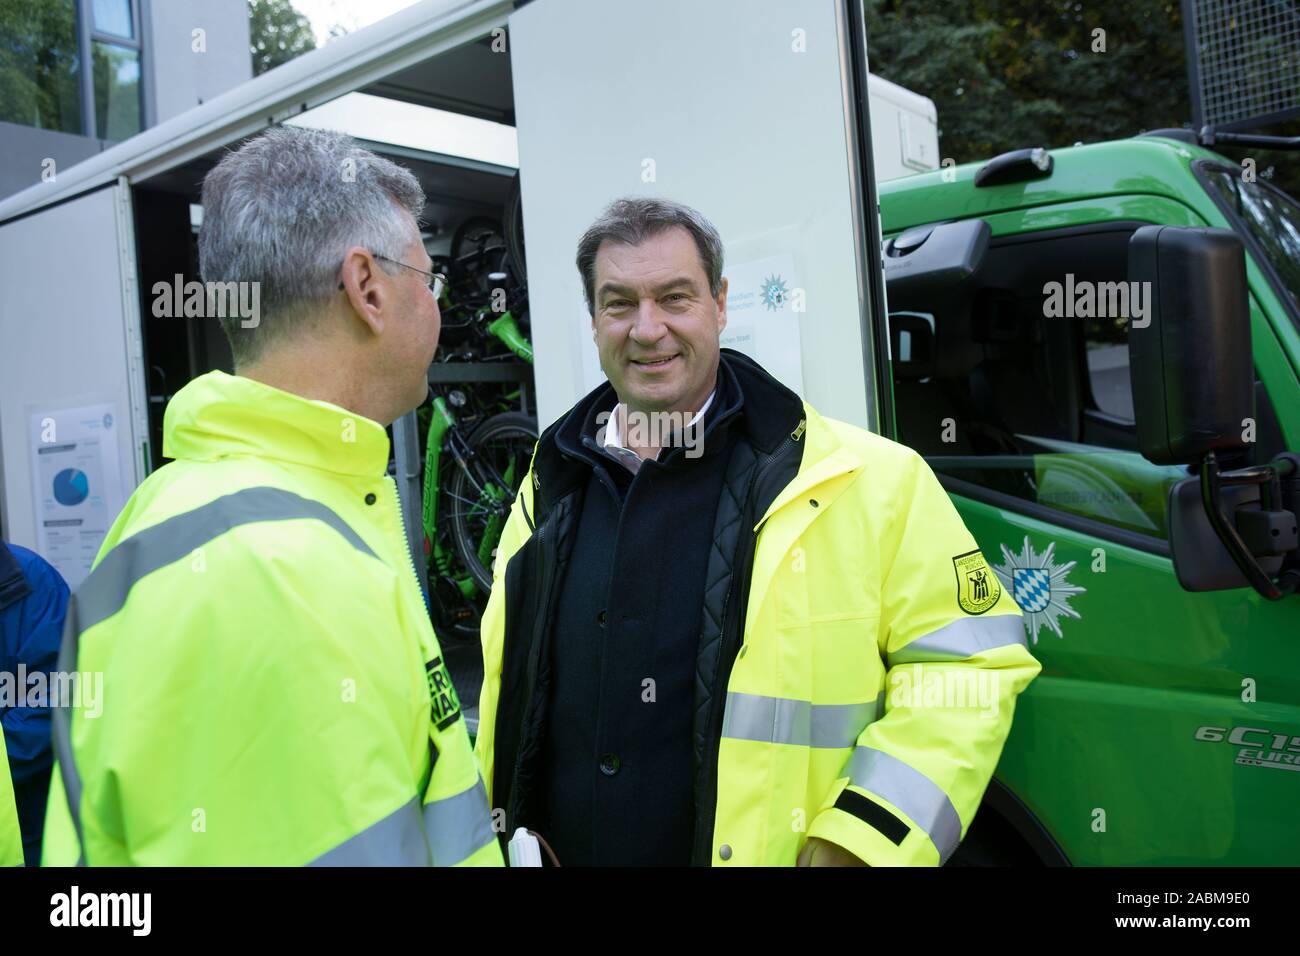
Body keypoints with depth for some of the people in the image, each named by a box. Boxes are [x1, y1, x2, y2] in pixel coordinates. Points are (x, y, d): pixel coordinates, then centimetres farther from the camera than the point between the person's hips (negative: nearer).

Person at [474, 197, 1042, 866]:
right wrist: (501, 833, 11)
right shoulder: (550, 489, 3)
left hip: (758, 849, -3)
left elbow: (968, 663, -11)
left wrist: (860, 841, -18)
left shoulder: (864, 479, -12)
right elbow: (507, 687, 12)